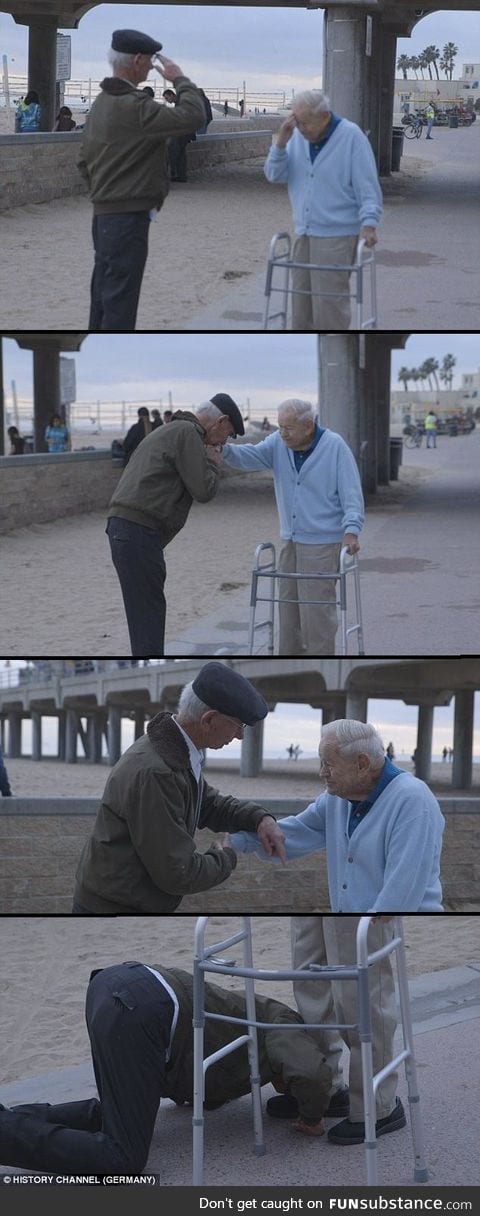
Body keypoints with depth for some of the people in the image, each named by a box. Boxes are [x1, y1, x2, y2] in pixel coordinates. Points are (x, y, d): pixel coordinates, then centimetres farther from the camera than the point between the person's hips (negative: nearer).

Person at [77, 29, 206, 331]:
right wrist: (180, 79, -11)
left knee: (104, 296, 16)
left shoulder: (102, 102, 12)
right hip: (128, 216, -10)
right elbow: (191, 116, -26)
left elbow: (85, 159, 19)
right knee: (119, 304, -7)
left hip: (104, 213, 10)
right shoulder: (133, 107, -20)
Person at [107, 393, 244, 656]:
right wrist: (213, 464, 7)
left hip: (123, 524, 10)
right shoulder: (187, 434, -7)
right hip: (139, 530, -10)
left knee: (147, 612, 14)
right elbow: (203, 491, -10)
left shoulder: (169, 431, 26)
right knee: (148, 613, -9)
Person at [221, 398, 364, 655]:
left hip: (322, 543, -6)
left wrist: (351, 530, -23)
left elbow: (351, 492, -12)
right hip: (291, 541, 6)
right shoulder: (278, 444, 3)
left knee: (316, 608, -8)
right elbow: (249, 456, -10)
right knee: (288, 603, 12)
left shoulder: (334, 446, -11)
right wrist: (225, 449, -31)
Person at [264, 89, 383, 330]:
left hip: (337, 236, -6)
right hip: (304, 233, 6)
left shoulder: (351, 136, -10)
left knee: (329, 302, -10)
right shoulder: (298, 137, 6)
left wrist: (369, 222, -20)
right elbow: (275, 175, 4)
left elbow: (367, 186, -10)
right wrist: (281, 142, -10)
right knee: (301, 299, 10)